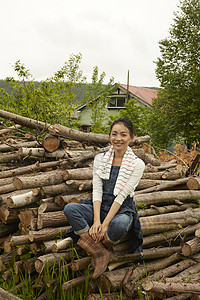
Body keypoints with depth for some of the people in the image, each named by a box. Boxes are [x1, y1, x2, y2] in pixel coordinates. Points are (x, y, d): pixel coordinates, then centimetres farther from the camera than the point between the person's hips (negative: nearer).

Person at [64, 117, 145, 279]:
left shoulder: (137, 164, -5)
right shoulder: (100, 159, 6)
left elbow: (122, 196, -12)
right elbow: (97, 190, -2)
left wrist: (105, 223, -20)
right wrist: (96, 220, -17)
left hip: (122, 210, -3)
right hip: (100, 207, 4)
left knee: (120, 224, -40)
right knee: (69, 208, -25)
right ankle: (100, 253, -22)